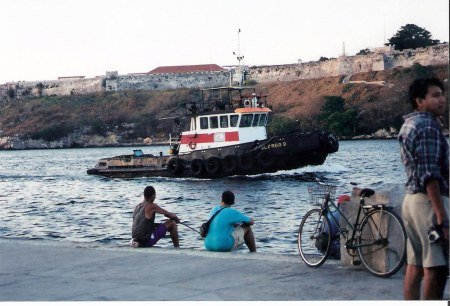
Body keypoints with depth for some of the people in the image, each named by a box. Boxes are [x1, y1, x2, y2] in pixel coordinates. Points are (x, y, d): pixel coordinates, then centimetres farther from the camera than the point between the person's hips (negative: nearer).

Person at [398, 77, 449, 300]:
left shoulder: (408, 125, 17)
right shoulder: (428, 126, -13)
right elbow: (430, 175, -21)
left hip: (411, 198, 10)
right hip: (428, 200, -10)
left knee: (414, 265, 10)